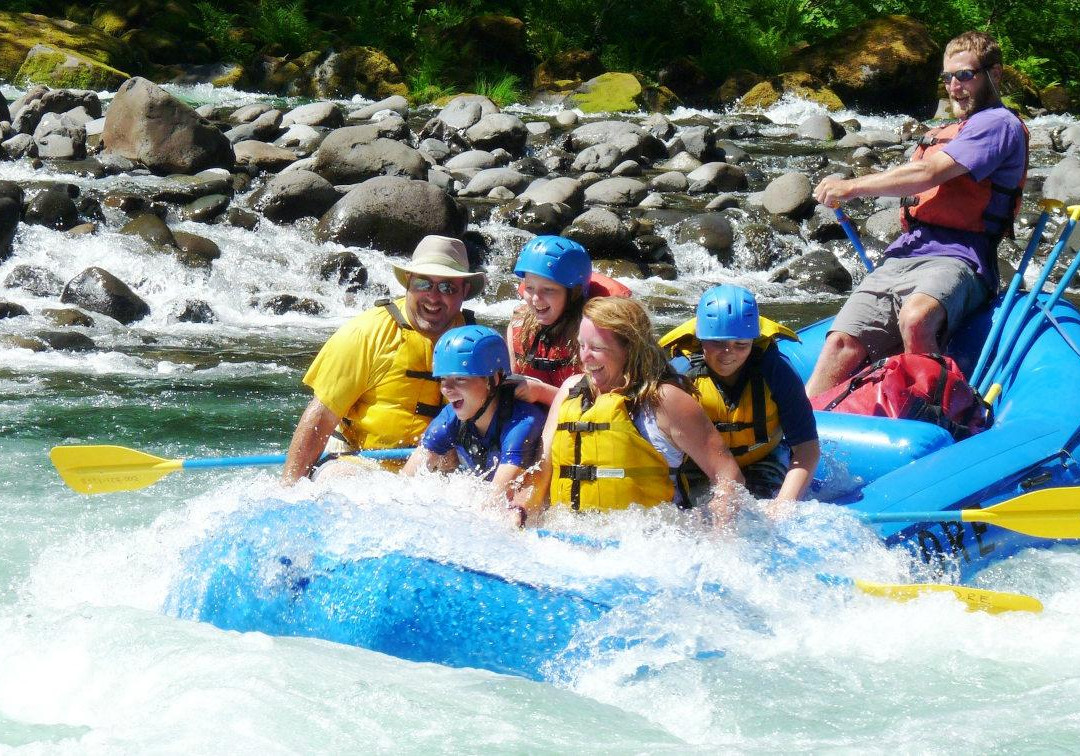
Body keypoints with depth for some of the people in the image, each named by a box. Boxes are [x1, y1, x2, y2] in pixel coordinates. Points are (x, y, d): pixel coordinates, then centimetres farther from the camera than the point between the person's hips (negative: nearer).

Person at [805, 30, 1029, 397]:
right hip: (902, 255, 8)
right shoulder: (946, 133, 31)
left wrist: (850, 187, -3)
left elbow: (926, 175, -9)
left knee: (915, 319, -40)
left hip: (955, 257, -8)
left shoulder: (999, 124, 0)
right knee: (842, 343, -14)